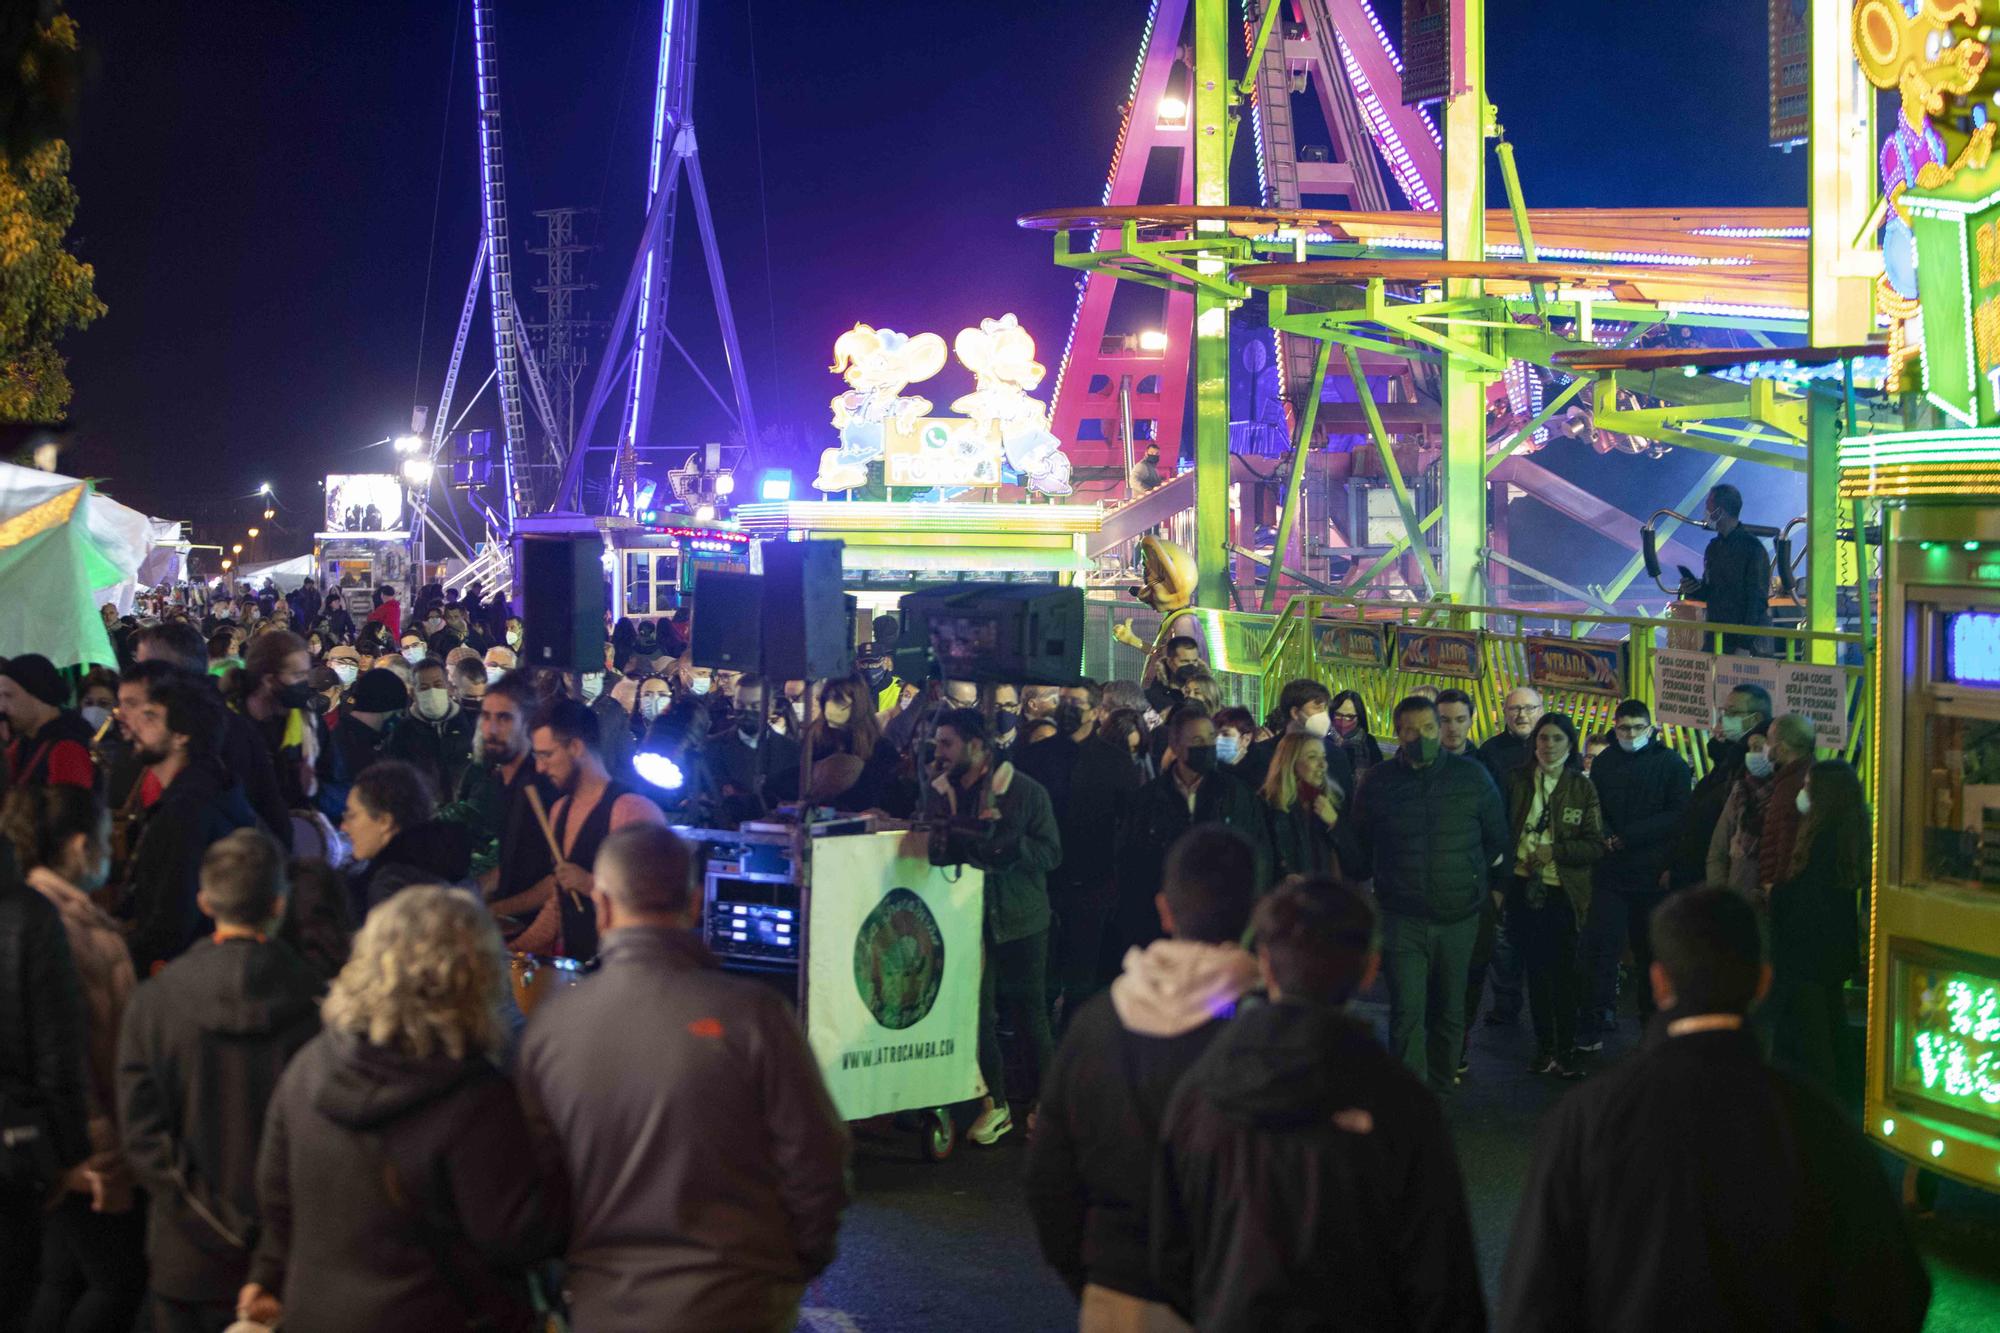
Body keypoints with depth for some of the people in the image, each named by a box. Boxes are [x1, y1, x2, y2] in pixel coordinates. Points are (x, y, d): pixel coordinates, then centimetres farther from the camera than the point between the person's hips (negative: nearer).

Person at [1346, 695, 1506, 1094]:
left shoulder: (1472, 777, 1)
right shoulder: (1378, 782, 1)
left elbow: (1496, 839, 13)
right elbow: (1359, 849, 14)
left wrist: (1474, 881, 13)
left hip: (1459, 917, 2)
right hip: (1402, 919, -1)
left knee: (1450, 1013, 12)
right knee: (1407, 1015, -10)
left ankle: (1439, 1089, 26)